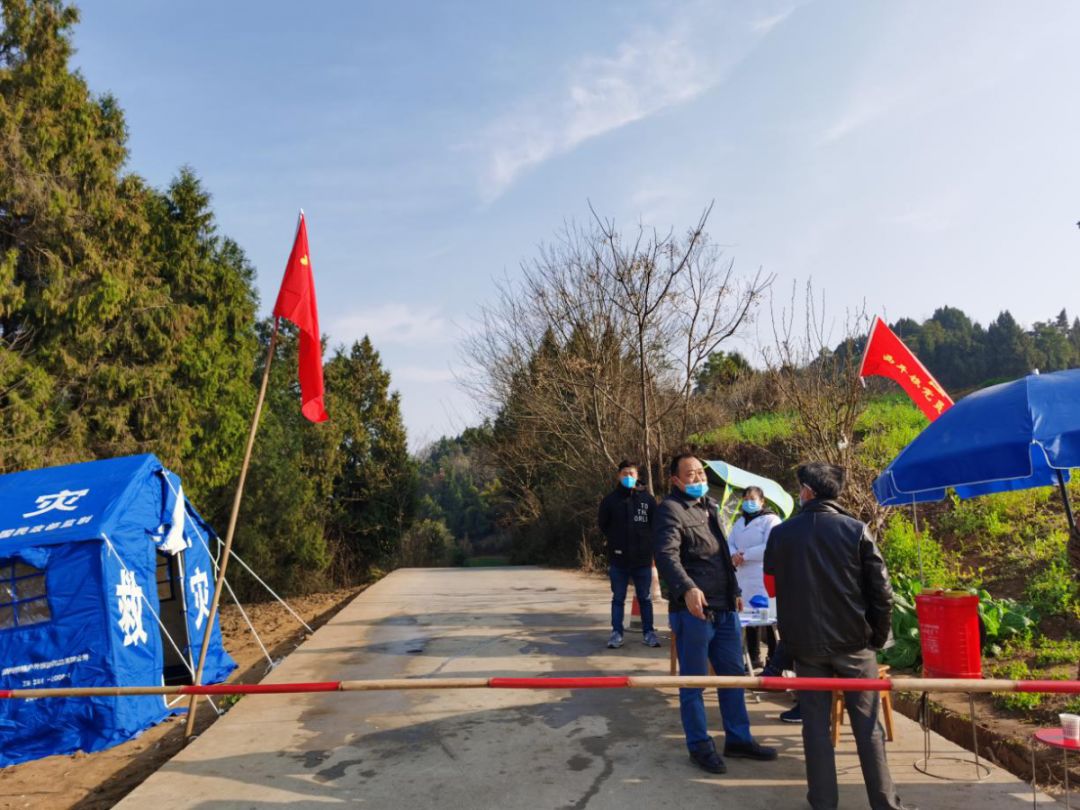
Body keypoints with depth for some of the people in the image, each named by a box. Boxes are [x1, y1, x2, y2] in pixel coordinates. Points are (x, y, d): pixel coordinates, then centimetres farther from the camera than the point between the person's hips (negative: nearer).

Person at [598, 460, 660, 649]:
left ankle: (648, 632, 19)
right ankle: (616, 633, 15)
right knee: (618, 599, 8)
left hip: (643, 558, 1)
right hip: (618, 559, -1)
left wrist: (646, 542, 3)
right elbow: (603, 526, 7)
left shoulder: (647, 499, 2)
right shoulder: (610, 499, -1)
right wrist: (616, 541, 5)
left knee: (645, 598, 10)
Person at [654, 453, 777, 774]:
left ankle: (738, 738, 31)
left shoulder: (710, 506, 17)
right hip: (692, 610, -8)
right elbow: (666, 555, -26)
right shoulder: (671, 510, -12)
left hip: (724, 608, 9)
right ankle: (699, 745, 18)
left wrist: (735, 591, 25)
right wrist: (687, 588, -40)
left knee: (733, 675, 17)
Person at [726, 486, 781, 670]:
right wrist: (734, 555, -10)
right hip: (744, 578, 7)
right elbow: (729, 543, 13)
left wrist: (744, 555, -13)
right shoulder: (740, 522, 19)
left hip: (764, 579, -7)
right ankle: (754, 657, 23)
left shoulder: (771, 520, -6)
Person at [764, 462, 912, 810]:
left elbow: (772, 587, 7)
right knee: (867, 724, 10)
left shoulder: (781, 533, -3)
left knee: (815, 723, 9)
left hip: (805, 642, 0)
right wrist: (879, 636, 5)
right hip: (854, 640, 0)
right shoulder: (856, 530, -7)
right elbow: (881, 590, -6)